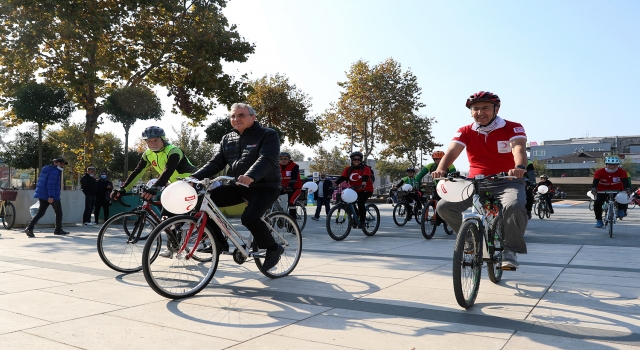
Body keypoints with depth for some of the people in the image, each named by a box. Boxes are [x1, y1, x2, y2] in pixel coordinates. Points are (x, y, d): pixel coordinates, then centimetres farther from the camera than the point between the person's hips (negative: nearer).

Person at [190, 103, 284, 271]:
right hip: (237, 186, 7)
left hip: (264, 186, -6)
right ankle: (220, 243, 3)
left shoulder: (268, 135, -9)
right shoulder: (227, 139, 11)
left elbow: (266, 160, -25)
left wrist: (250, 176, -45)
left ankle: (273, 248, -4)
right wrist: (195, 177, -11)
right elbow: (215, 163, 6)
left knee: (249, 217, -31)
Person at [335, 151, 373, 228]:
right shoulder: (348, 169, -1)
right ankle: (356, 216, 14)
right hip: (354, 190, 5)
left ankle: (362, 222, -14)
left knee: (360, 203, -26)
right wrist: (335, 183, -32)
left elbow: (365, 176, -29)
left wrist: (364, 182, -52)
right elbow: (342, 177, -14)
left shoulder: (365, 168, -10)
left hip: (366, 190, -4)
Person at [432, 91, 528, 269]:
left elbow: (519, 148, -22)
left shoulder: (513, 128, -3)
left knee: (514, 206, -35)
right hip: (475, 184, 3)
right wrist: (441, 170, -35)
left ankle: (510, 249, -10)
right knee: (444, 206, -13)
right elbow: (452, 151, -13)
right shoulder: (465, 132, 3)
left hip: (507, 183, -3)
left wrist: (520, 167, -46)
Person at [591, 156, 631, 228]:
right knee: (597, 204, -19)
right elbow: (595, 182, -31)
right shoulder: (599, 172, -20)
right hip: (602, 191, 0)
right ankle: (599, 220, -3)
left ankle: (621, 210, 7)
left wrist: (628, 189, -50)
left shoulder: (622, 172, -16)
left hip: (617, 191, 1)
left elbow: (625, 181, -29)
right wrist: (593, 189, -53)